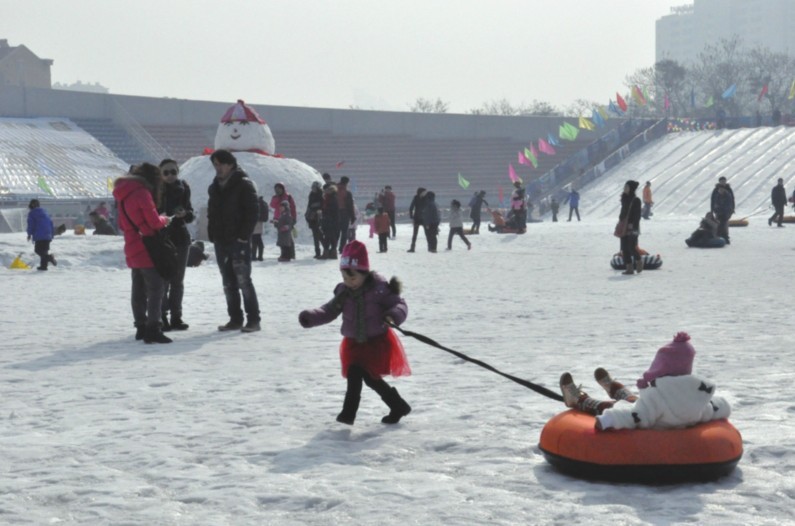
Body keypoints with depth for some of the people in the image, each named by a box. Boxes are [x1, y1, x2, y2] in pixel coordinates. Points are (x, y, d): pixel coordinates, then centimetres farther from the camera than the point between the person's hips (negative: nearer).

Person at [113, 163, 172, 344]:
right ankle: (153, 329, -14)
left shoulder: (124, 195, 15)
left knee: (139, 289, 14)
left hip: (133, 250, 9)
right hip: (146, 249, -9)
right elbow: (154, 221, -15)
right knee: (156, 288, -8)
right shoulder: (142, 192, -14)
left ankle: (141, 327, 18)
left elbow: (122, 224, 22)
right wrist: (164, 219, 3)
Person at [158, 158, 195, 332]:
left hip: (180, 238, 5)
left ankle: (176, 317, 18)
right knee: (163, 280, -8)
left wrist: (185, 214, -12)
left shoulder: (183, 188, 6)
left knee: (178, 280, 10)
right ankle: (161, 317, -3)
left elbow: (190, 214, 10)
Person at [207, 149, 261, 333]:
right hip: (220, 241, 7)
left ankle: (253, 319, -4)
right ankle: (235, 319, 14)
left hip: (238, 241, -7)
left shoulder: (244, 185, -6)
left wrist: (243, 235, -16)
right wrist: (212, 234, 8)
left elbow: (252, 212, -11)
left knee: (243, 280, -8)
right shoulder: (215, 187, 15)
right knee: (228, 283, 9)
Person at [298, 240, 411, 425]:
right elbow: (328, 311, 3)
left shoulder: (379, 289, -13)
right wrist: (310, 317, -14)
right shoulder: (344, 293, 2)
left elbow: (399, 304, -13)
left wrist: (394, 316, -35)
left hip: (377, 342, -6)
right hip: (355, 343, 6)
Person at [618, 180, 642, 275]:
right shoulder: (624, 199, 12)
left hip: (632, 227, -7)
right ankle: (629, 267, 11)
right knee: (625, 248, 5)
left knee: (631, 247, -12)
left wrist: (633, 225, -19)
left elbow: (637, 215, -12)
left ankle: (639, 260, 9)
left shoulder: (636, 200, -9)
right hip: (624, 227, 7)